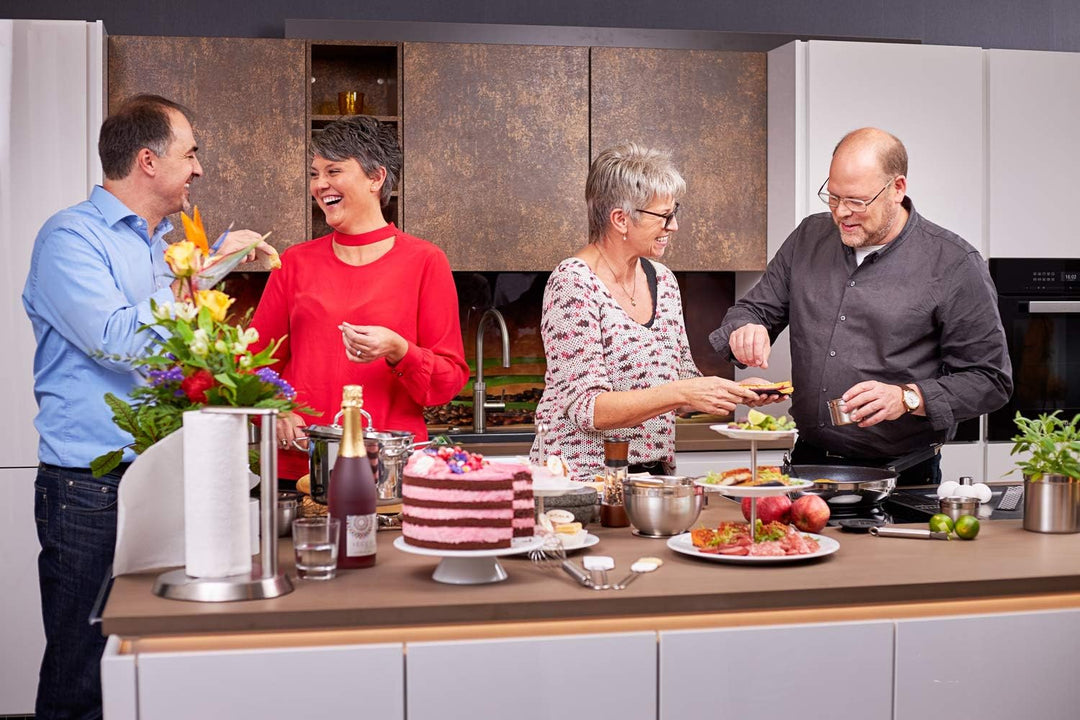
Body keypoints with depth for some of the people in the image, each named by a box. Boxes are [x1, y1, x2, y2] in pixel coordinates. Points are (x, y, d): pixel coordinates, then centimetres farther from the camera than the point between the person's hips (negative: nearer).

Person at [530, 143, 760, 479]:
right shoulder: (574, 283, -13)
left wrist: (735, 390, 2)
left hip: (655, 472, 7)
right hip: (583, 474, -7)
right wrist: (682, 393, -24)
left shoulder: (662, 279, 10)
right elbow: (586, 408, -18)